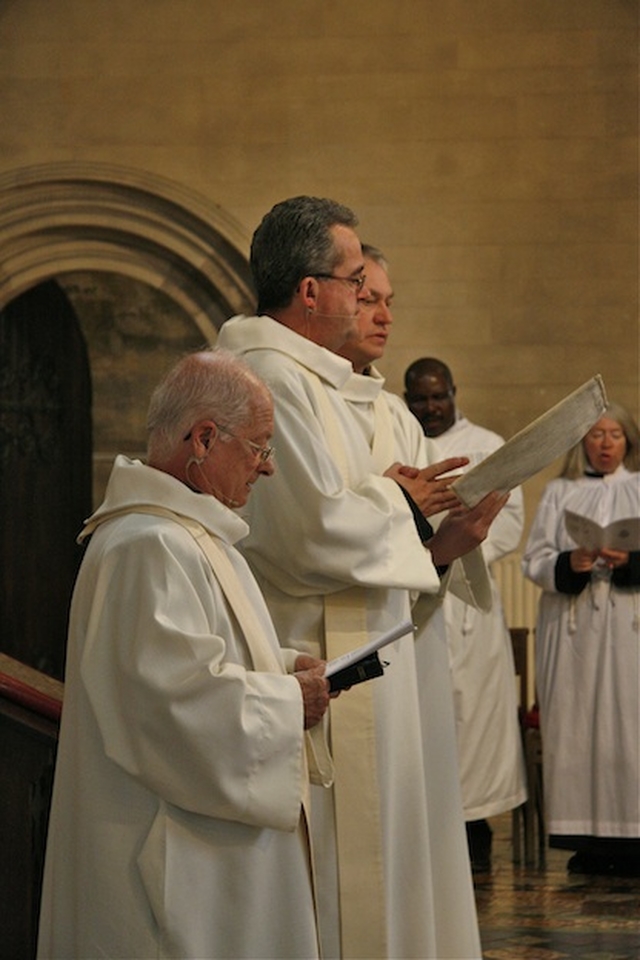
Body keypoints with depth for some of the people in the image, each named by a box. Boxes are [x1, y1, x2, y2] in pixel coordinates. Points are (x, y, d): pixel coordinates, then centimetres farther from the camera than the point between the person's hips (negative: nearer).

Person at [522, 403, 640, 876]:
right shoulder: (560, 492, 14)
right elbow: (534, 559, 6)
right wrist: (569, 564, -13)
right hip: (573, 627, 1)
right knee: (575, 725, -3)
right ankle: (587, 838, -1)